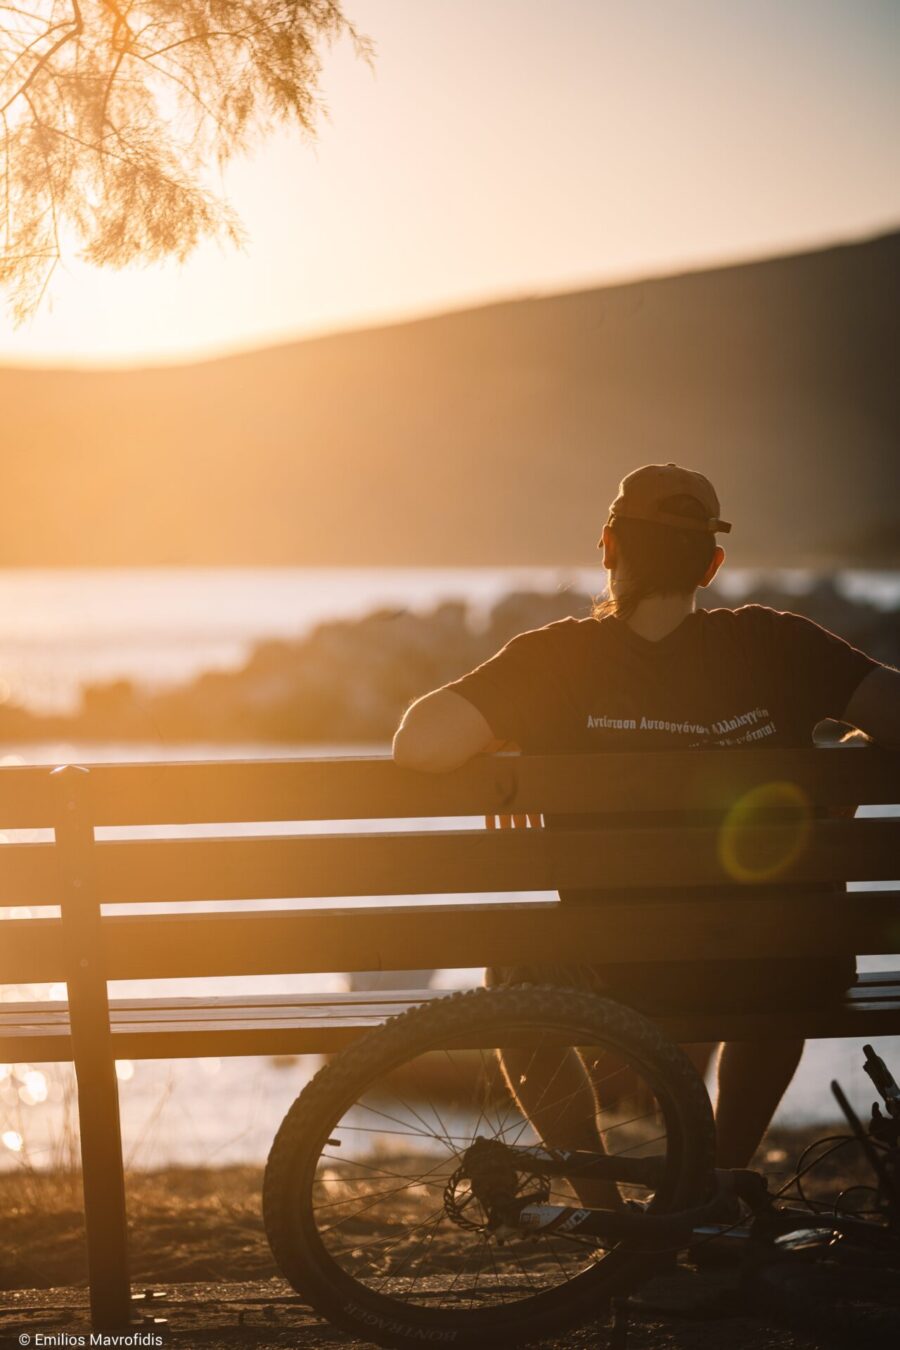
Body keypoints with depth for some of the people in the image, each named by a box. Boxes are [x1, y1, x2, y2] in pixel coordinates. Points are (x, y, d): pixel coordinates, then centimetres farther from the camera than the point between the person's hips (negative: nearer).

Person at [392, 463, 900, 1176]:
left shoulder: (555, 660, -7)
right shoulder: (774, 643, -2)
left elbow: (419, 747, -17)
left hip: (630, 983, -2)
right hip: (790, 978, 2)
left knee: (518, 967, 32)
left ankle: (602, 1202, 27)